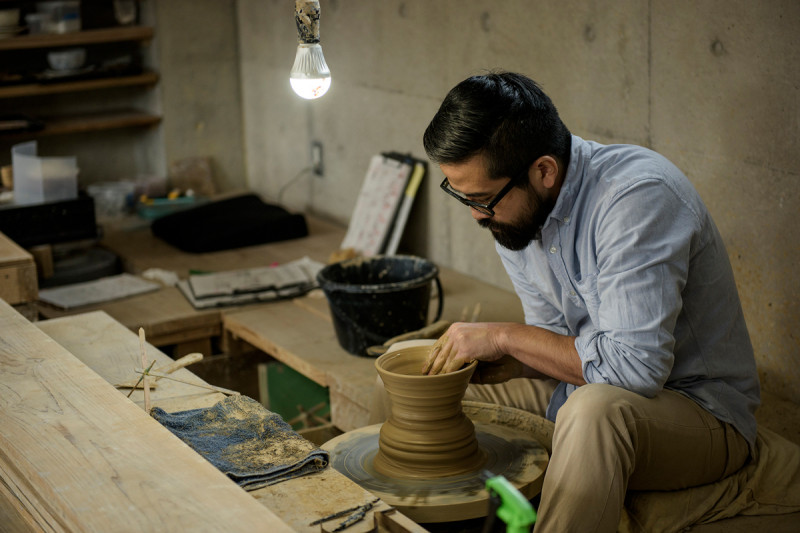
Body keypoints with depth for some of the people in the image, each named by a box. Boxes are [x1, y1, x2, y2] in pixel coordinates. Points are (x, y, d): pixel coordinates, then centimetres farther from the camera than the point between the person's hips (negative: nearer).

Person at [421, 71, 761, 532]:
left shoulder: (639, 197, -28)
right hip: (584, 388, 8)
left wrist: (505, 336, -25)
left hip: (698, 408, -8)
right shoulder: (513, 205, -3)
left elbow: (634, 365, -33)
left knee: (594, 410, -41)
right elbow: (556, 338, 6)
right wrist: (496, 362, -14)